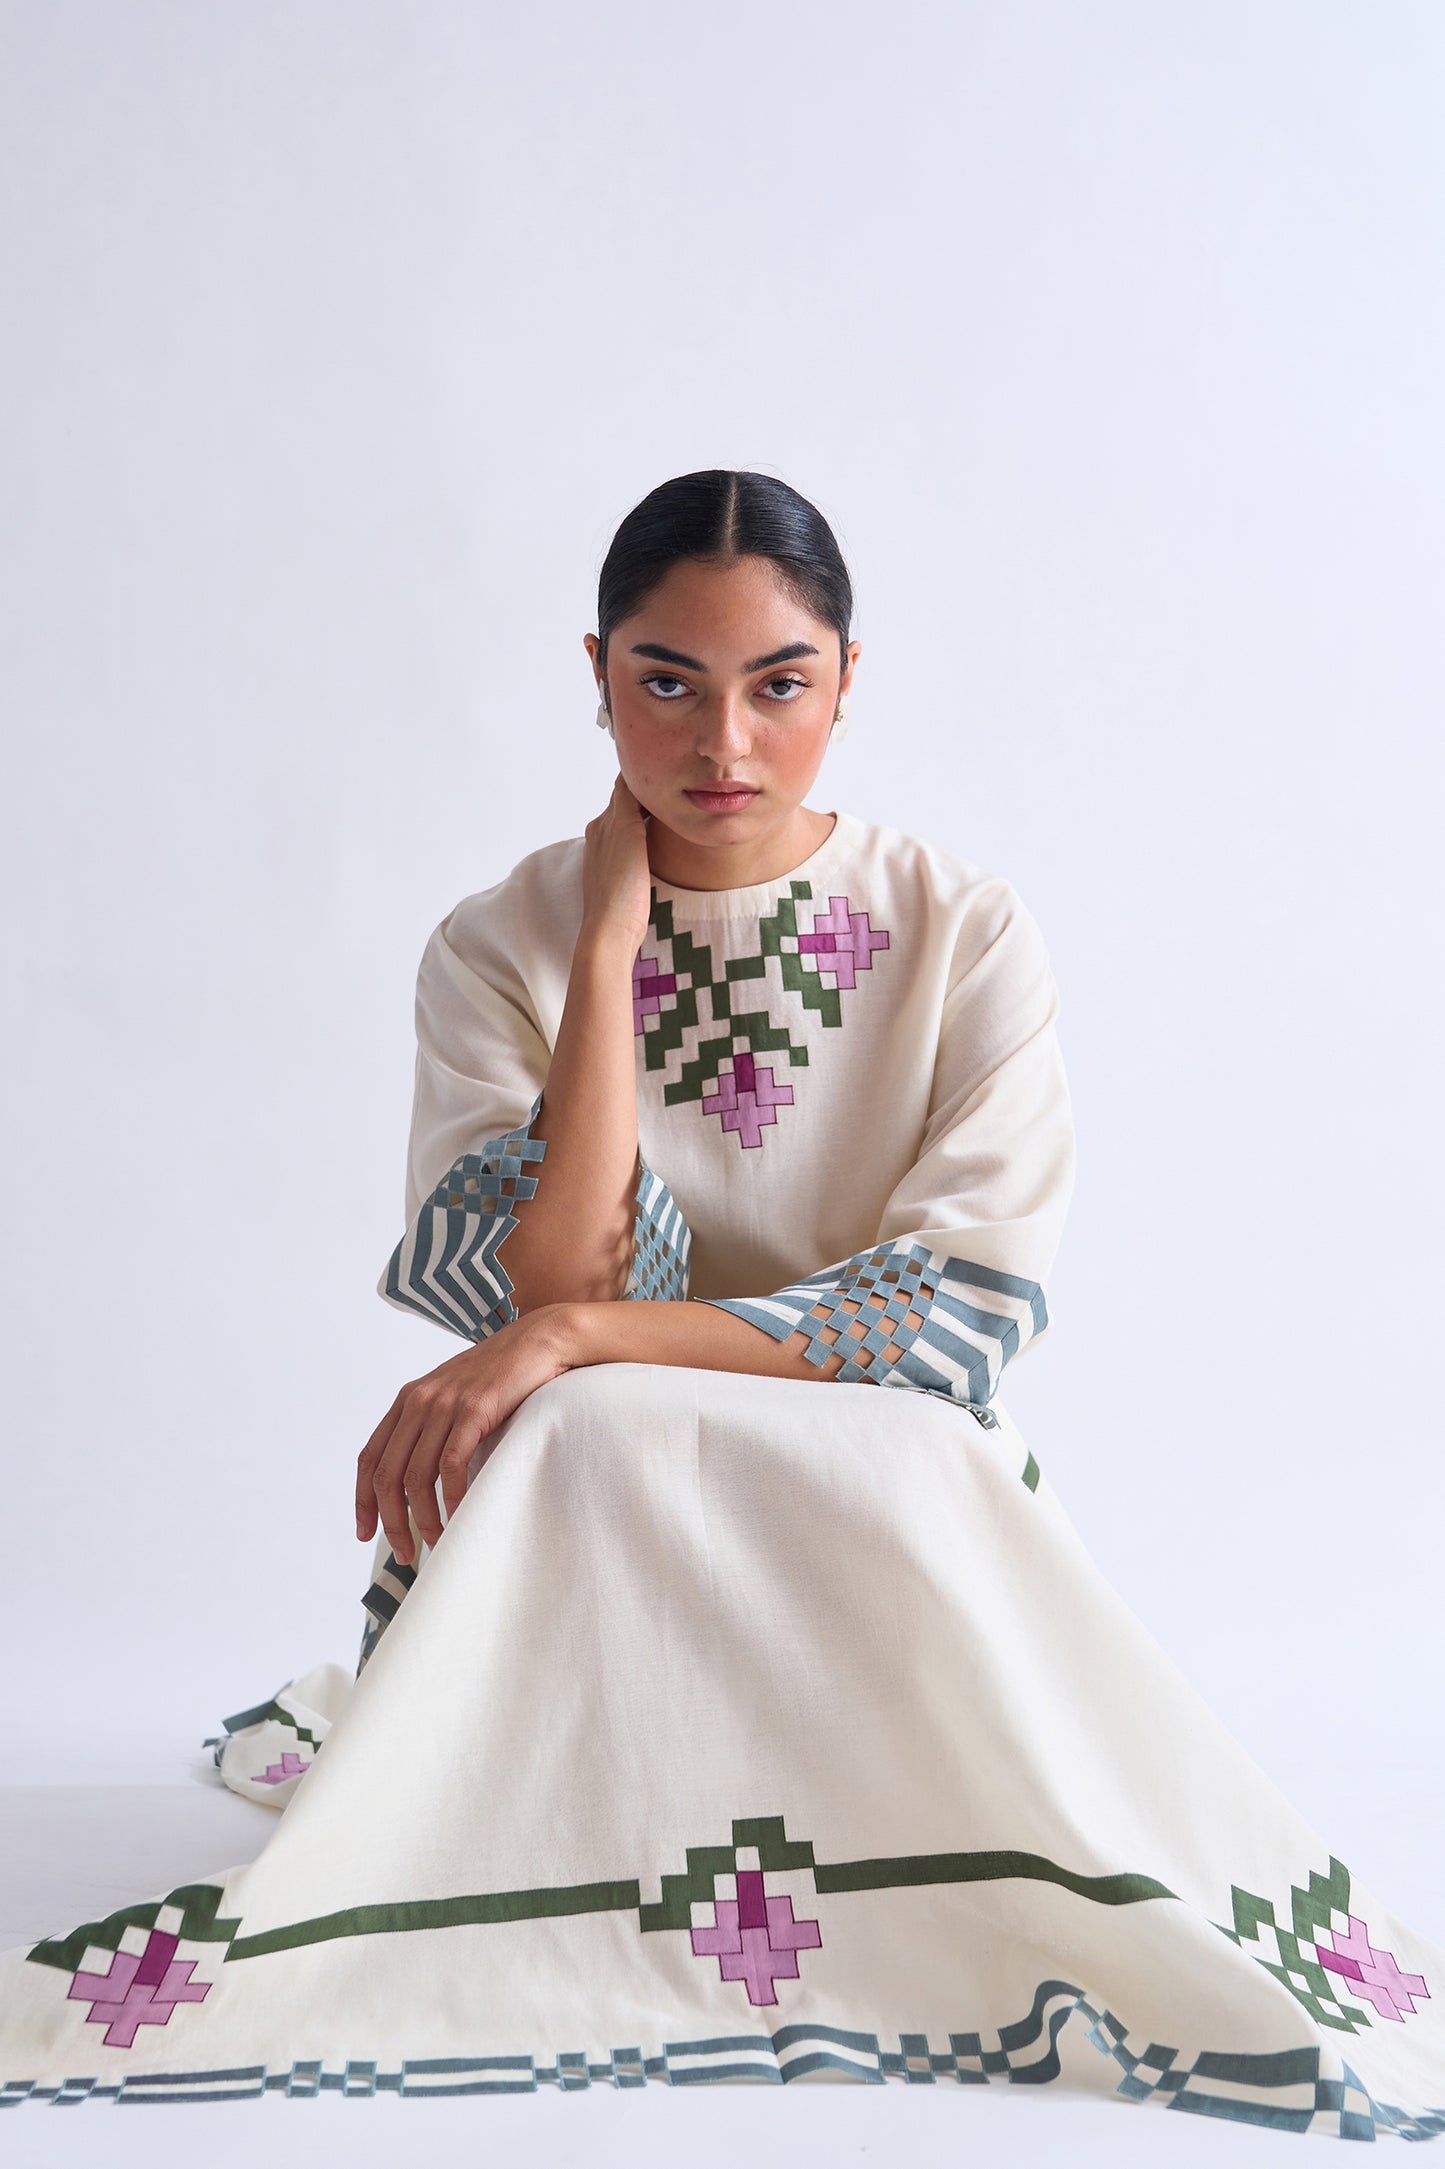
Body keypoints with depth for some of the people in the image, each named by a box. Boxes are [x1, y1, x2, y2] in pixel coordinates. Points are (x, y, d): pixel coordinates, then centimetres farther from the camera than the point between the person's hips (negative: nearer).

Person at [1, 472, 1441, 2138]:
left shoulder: (966, 936, -1)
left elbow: (974, 1313, -12)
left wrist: (584, 1340, -20)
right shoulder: (502, 948, 1)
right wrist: (614, 926, -12)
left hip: (890, 1511, -1)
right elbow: (553, 1277, -14)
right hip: (581, 1514, 1)